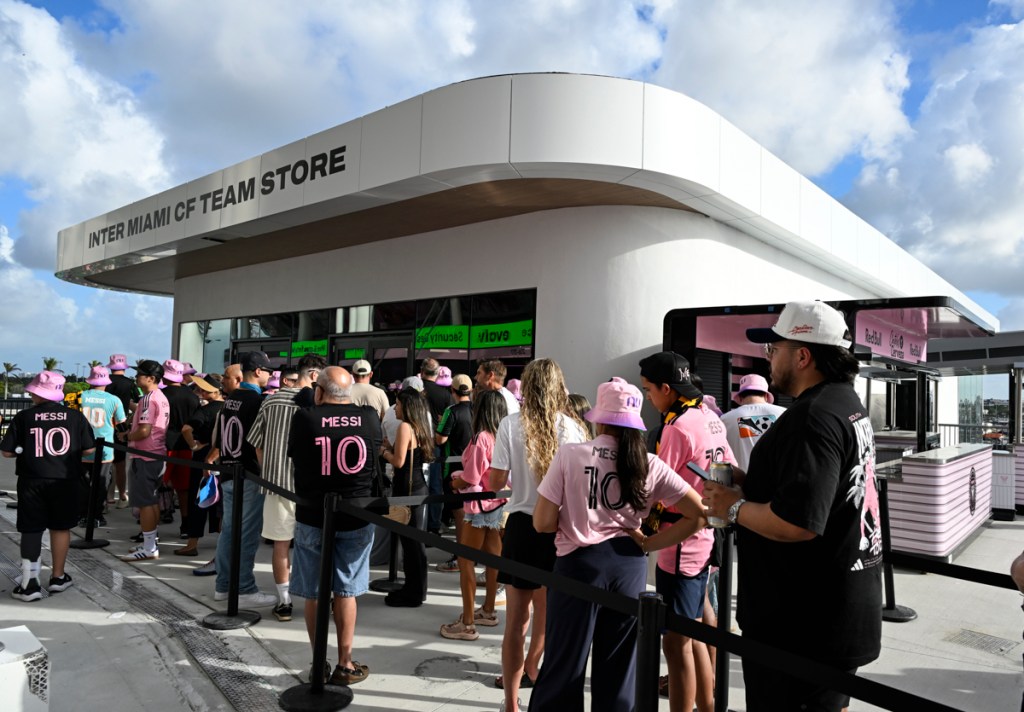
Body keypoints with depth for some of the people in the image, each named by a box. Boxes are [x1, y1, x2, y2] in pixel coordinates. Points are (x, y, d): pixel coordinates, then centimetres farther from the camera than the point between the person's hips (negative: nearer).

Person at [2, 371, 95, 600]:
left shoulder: (23, 417, -6)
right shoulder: (75, 417, -5)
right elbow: (89, 450, -2)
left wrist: (24, 451, 16)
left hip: (32, 481, -1)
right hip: (64, 480, 1)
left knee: (31, 530, 9)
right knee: (60, 527, 14)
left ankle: (29, 583, 6)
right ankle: (58, 577, 24)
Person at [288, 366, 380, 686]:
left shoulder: (304, 417, -12)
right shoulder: (370, 417, -7)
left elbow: (292, 454, 5)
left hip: (312, 516, -1)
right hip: (357, 516, 1)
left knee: (313, 593, 14)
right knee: (346, 591, 14)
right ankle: (345, 664, 20)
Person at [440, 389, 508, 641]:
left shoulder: (481, 438, -20)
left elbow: (470, 479, -18)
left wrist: (455, 481, 2)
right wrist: (461, 478, 12)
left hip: (480, 506, -8)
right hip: (498, 504, 8)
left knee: (465, 561, 0)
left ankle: (467, 624, 4)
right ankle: (488, 610, 33)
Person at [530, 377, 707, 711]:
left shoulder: (570, 454, -10)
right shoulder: (649, 465, -2)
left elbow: (543, 523, -10)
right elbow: (699, 514, -1)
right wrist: (647, 544, 2)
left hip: (580, 563, -3)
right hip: (629, 566, 3)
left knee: (563, 664, 12)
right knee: (618, 667, 19)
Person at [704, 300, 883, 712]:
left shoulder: (812, 418, -24)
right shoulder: (848, 403, 10)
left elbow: (797, 523, -32)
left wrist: (733, 506, -16)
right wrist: (750, 486, 9)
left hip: (803, 624, -10)